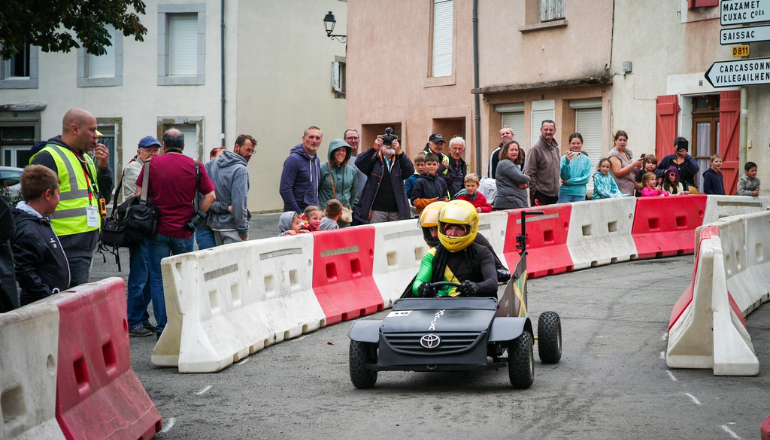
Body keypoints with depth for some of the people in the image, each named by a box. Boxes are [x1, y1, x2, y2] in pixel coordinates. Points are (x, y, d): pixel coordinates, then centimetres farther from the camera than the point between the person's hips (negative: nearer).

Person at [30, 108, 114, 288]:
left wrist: (103, 167, 5)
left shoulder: (86, 159, 19)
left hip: (85, 250, 10)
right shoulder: (48, 158, -11)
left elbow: (104, 195, 22)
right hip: (66, 252, -10)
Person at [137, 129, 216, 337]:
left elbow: (139, 194, -1)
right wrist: (197, 216, 4)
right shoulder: (195, 166, 0)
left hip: (158, 231, -1)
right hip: (184, 232, 1)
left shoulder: (152, 164, -1)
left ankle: (162, 327, 2)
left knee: (158, 279, 5)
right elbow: (210, 196, -2)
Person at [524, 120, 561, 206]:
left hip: (554, 193, 7)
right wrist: (534, 189, -13)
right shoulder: (536, 149, -10)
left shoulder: (555, 148, 14)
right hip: (540, 194, -7)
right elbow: (529, 172, -12)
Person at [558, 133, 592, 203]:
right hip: (565, 193, -1)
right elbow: (563, 176, -4)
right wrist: (567, 162, -19)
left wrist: (569, 182, -9)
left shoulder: (586, 160, 3)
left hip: (580, 194, 1)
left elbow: (586, 178, -2)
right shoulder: (564, 158, 2)